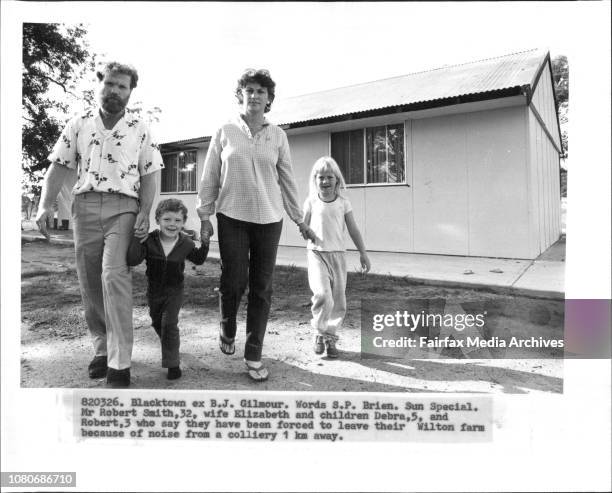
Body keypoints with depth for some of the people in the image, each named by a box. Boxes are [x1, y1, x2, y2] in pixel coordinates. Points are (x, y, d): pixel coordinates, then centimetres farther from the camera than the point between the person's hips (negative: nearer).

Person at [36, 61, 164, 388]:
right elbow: (58, 167, 9)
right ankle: (102, 348, 18)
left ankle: (119, 364, -15)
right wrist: (45, 205, -4)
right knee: (89, 283, 4)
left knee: (114, 275, -18)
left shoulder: (140, 129, 8)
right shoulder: (78, 125, 12)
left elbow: (149, 175, 4)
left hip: (123, 208, -3)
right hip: (85, 206, 3)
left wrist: (145, 212, -9)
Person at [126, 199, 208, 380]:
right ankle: (170, 344, 53)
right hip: (153, 290, 3)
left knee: (169, 324, -11)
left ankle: (173, 363, 3)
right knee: (157, 322, 22)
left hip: (174, 291, -2)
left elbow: (198, 260, 5)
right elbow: (132, 260, -28)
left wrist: (205, 243, -9)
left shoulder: (186, 244, -13)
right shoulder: (149, 240, -18)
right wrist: (137, 238, -38)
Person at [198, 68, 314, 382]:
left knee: (262, 288, 2)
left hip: (269, 219, 2)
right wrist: (205, 217, 3)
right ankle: (227, 331, 31)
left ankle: (254, 356, 14)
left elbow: (287, 179, 11)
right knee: (233, 282, -2)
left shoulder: (278, 136, 7)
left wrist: (299, 218, 13)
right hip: (232, 217, -1)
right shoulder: (225, 132, 4)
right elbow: (209, 178, 6)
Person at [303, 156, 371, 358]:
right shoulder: (311, 201, 2)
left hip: (337, 254, 2)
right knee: (322, 294, -20)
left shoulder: (343, 203, 4)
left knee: (338, 300, 3)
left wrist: (363, 252, 8)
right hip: (317, 253, -2)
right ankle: (319, 333, 3)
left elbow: (353, 229, 9)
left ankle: (330, 337, 21)